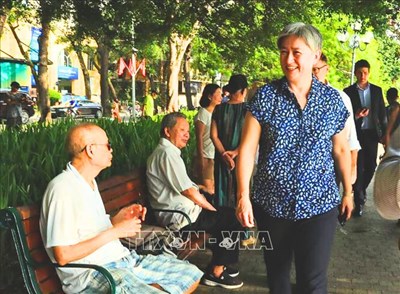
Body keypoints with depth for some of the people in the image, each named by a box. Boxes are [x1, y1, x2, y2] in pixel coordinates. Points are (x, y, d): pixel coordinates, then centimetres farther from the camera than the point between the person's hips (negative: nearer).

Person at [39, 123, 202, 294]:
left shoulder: (89, 181, 15)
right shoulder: (63, 188, -16)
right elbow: (63, 255, -20)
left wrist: (120, 217, 4)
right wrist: (115, 232, -16)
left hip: (121, 258, 9)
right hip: (89, 272, -9)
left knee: (191, 274, 4)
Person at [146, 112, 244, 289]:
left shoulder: (166, 152, 16)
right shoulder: (167, 153, -18)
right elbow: (188, 191, -19)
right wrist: (212, 209, -7)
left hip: (181, 213, 10)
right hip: (181, 217, -10)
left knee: (228, 214, 15)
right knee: (234, 219, -7)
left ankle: (222, 263, 24)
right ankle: (216, 272, 5)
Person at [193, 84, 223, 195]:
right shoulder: (203, 113, -9)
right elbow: (199, 138, -13)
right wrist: (201, 158, -17)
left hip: (216, 156, 7)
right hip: (206, 156, -7)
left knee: (214, 188, 10)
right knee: (207, 189, -4)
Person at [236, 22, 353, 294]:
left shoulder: (333, 99, 0)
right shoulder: (265, 96, -5)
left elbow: (341, 149, 9)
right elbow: (247, 148, -7)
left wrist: (348, 191, 13)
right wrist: (243, 196, -12)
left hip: (319, 203, 0)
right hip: (271, 203, 0)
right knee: (276, 269, 17)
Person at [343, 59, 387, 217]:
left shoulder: (377, 90, 6)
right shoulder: (348, 91, -1)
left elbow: (382, 113, 8)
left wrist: (384, 133, 3)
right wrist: (356, 116, -21)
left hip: (372, 133, 3)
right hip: (356, 134, -3)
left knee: (371, 166, 7)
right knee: (358, 167, -1)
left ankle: (361, 191, 34)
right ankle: (359, 201, 8)